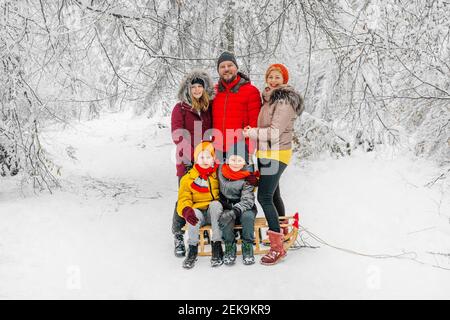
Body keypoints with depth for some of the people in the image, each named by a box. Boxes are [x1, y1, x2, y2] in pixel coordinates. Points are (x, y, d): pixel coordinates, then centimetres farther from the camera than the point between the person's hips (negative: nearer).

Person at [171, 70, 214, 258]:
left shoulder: (209, 107, 12)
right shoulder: (180, 108, -1)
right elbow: (178, 136, -9)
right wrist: (194, 155, -17)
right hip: (187, 161, -4)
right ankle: (178, 236, 8)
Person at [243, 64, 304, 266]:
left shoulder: (285, 101, -15)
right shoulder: (270, 98, 13)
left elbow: (275, 131, -21)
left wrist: (252, 133, -16)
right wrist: (253, 131, 3)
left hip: (276, 155, -10)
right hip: (266, 153, 10)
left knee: (264, 197, -14)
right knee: (273, 194, 19)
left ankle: (277, 247, -11)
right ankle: (281, 233, 36)